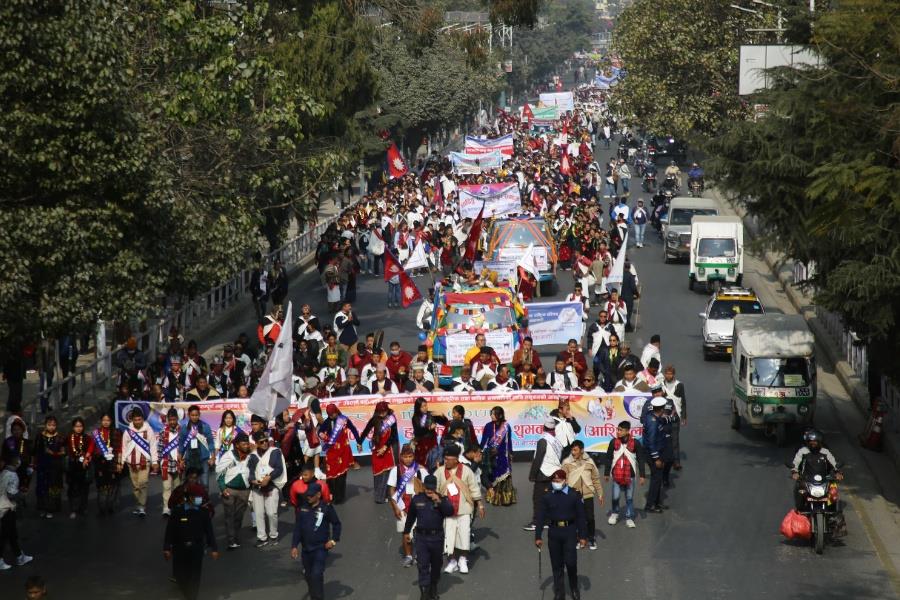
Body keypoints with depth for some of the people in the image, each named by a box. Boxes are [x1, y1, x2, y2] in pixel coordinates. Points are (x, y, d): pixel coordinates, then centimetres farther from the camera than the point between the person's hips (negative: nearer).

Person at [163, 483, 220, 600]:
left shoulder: (203, 512, -5)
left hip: (197, 549, 1)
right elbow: (170, 530, -8)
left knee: (195, 575, 2)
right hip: (180, 548, -1)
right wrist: (167, 548, -8)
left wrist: (214, 549, 1)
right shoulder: (177, 511, -12)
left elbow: (209, 531, 0)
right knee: (180, 574, 12)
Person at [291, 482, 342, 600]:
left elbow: (336, 524, 2)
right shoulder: (303, 508, 1)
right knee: (308, 575, 14)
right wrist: (294, 546, 3)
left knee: (317, 575, -16)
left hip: (320, 548, -5)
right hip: (306, 548, 5)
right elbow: (297, 528, 6)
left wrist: (334, 540, -5)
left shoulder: (326, 508, -10)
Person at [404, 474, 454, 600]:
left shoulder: (442, 498, -3)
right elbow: (410, 517, 13)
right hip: (421, 537, 0)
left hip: (437, 537, 0)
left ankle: (433, 589, 31)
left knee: (436, 564, 13)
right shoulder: (416, 499, 2)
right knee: (423, 565, -6)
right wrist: (406, 532, 19)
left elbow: (450, 512, -19)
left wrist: (439, 502, -30)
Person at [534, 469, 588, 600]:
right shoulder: (547, 497, 1)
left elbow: (581, 517, 0)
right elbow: (541, 517, 5)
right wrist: (538, 536, 2)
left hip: (569, 531, -2)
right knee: (556, 564, 7)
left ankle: (574, 589, 16)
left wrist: (582, 536, -1)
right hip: (554, 532, 2)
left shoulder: (574, 495, -3)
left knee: (570, 562, -8)